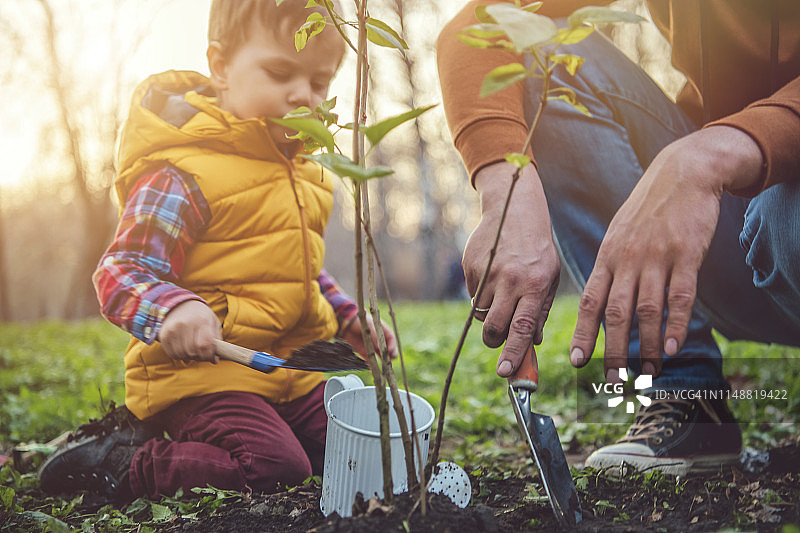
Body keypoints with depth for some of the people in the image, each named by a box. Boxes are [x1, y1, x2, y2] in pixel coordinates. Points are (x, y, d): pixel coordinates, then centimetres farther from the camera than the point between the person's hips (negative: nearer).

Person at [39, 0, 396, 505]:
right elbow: (120, 272, -18)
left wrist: (352, 320, 21)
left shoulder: (298, 169, 15)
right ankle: (115, 462, -6)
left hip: (290, 372, 9)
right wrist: (174, 310, -37)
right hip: (203, 372, -9)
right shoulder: (183, 175, -15)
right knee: (275, 467, -26)